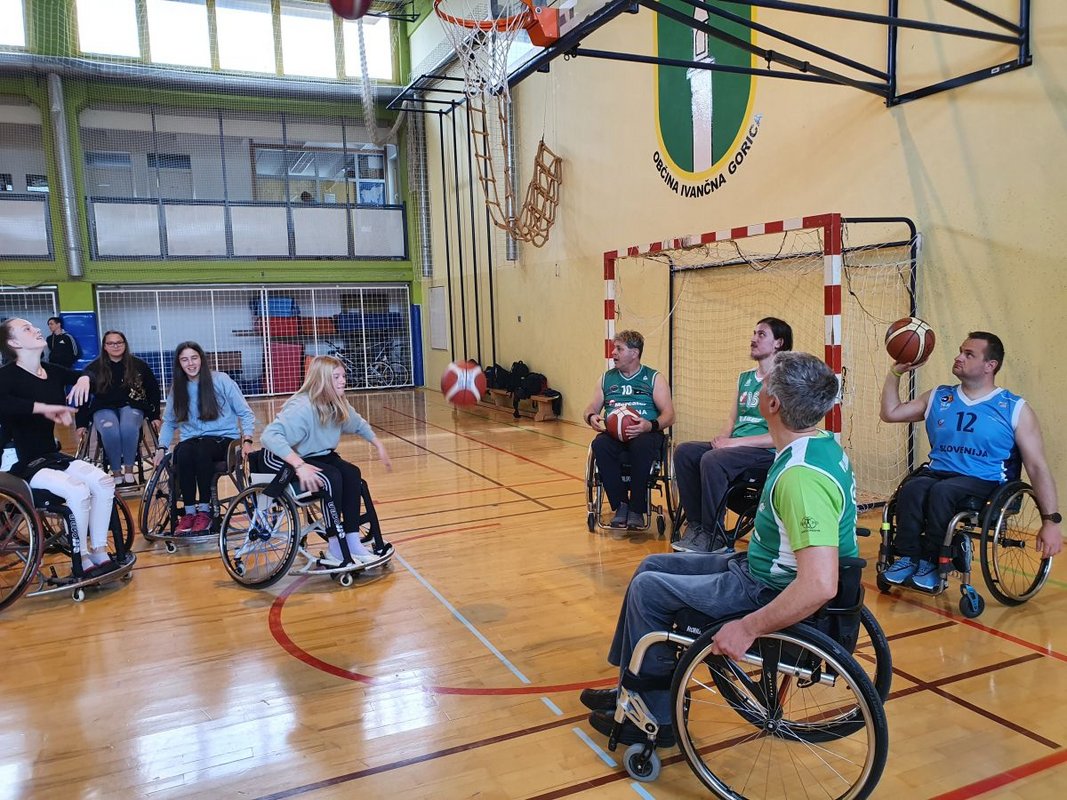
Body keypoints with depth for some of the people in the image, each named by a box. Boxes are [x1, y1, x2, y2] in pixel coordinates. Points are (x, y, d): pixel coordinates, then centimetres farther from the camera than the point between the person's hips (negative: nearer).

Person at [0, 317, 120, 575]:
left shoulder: (53, 372, 6)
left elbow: (87, 378, 22)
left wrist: (84, 378, -2)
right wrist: (45, 408, -37)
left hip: (52, 457, 7)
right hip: (22, 464, -7)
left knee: (104, 482, -16)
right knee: (78, 490, -29)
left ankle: (99, 553, -5)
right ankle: (83, 560, -11)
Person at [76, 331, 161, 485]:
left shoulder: (138, 365, 1)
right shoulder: (93, 368, 1)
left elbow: (153, 390, 10)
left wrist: (154, 416, 6)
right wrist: (82, 424, 4)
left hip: (131, 406, 0)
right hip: (104, 408, 0)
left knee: (128, 428, -35)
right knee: (110, 431, -34)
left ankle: (129, 470, -21)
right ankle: (116, 473, -20)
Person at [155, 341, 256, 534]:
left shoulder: (221, 380, -2)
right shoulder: (177, 388, 9)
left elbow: (245, 413, 0)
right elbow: (169, 422, 21)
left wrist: (247, 440, -14)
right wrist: (162, 447, 7)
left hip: (223, 438, -3)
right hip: (191, 439, 3)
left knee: (202, 450, -37)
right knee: (182, 453, -33)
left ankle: (204, 510, -24)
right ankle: (189, 512, -22)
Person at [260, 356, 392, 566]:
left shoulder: (339, 406, -6)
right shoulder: (301, 407, -30)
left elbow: (359, 425, 15)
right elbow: (269, 436, -42)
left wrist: (379, 446, 9)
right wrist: (299, 465, -49)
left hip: (318, 456, 8)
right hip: (284, 459, -7)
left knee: (352, 474, -17)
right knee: (332, 477, -29)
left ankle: (352, 542, -11)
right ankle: (336, 550, -19)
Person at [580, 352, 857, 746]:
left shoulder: (801, 477, -32)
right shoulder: (824, 442, -1)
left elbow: (820, 586, -38)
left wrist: (747, 628, -29)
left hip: (770, 592, -10)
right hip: (763, 567, 10)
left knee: (647, 589, -1)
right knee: (653, 565, 15)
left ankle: (653, 715, 17)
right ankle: (636, 690, 28)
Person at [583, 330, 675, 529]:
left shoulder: (654, 378, 9)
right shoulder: (607, 379, 20)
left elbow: (669, 414, 0)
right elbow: (590, 409, 19)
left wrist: (651, 425, -22)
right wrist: (591, 417, -7)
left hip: (645, 433, -2)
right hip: (614, 434, 3)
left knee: (642, 446, -39)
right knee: (599, 445, -33)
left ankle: (637, 509, -24)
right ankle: (620, 505, -20)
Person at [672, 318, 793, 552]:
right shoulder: (744, 378, 18)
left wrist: (736, 441, -18)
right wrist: (722, 437, -2)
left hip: (767, 453, -8)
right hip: (736, 446, 8)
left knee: (712, 460, -32)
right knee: (684, 451, -13)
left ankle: (713, 536, -18)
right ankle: (697, 523, -8)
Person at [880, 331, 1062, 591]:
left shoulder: (1015, 409, 1)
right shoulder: (938, 398, 12)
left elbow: (1037, 467, -1)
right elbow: (890, 413, 17)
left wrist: (1051, 521, -7)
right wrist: (896, 371, 7)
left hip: (984, 482, -3)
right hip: (937, 473, 3)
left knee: (942, 491, -35)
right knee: (912, 489, -31)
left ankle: (931, 563, -18)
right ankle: (907, 558, -21)